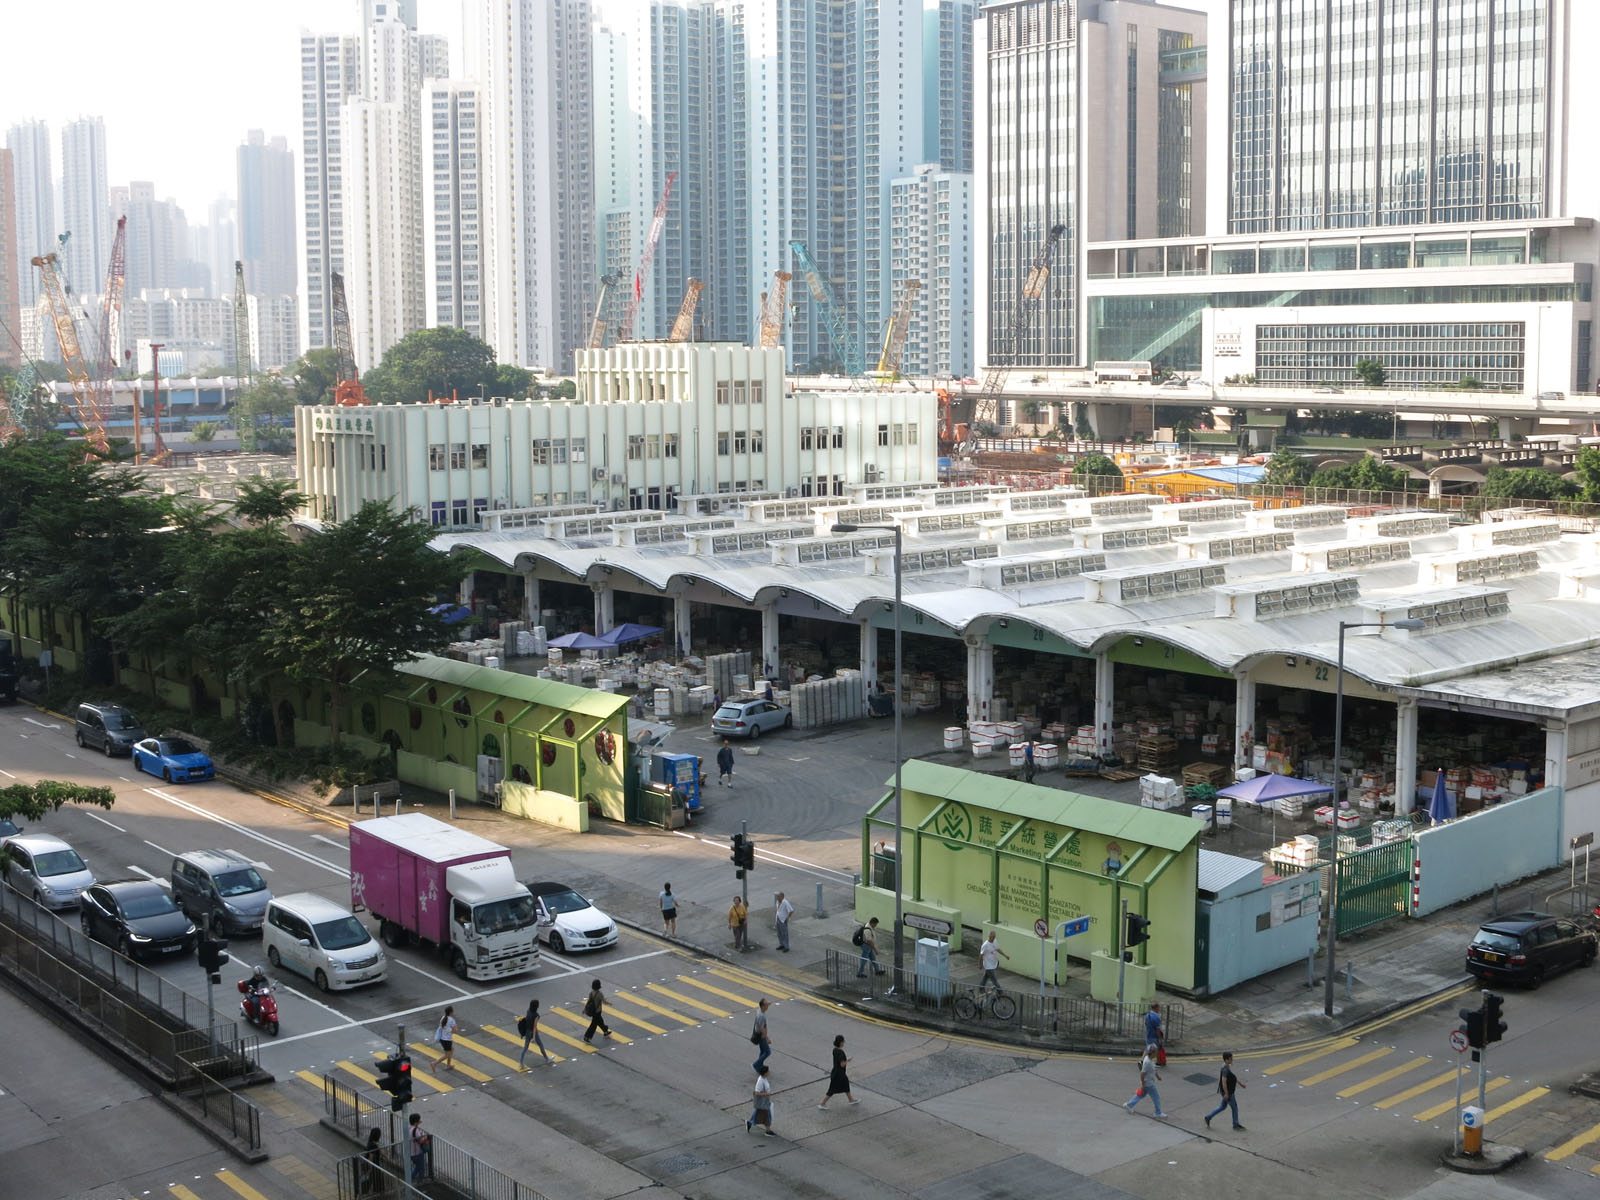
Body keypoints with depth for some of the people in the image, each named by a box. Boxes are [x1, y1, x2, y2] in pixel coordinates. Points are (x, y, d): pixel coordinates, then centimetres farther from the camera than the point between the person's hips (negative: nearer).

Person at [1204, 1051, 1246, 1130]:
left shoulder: (1228, 1067, 6)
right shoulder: (1225, 1069, -26)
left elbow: (1233, 1077, 21)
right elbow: (1224, 1081, -30)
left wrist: (1240, 1084, 25)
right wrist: (1226, 1093, -27)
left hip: (1229, 1092, 10)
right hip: (1227, 1092, -10)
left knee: (1222, 1107, 18)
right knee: (1234, 1107, 5)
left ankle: (1208, 1117, 22)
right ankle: (1236, 1124, 19)